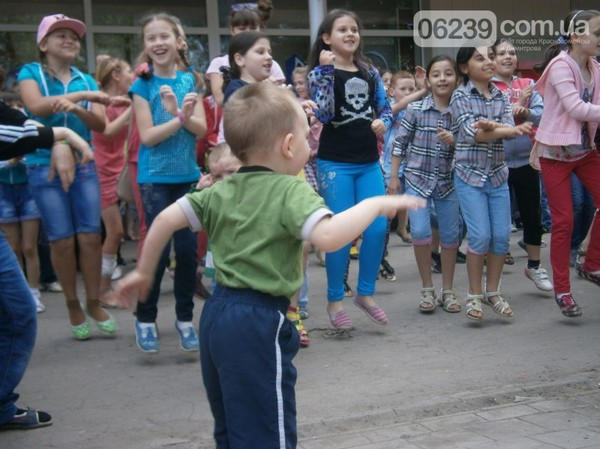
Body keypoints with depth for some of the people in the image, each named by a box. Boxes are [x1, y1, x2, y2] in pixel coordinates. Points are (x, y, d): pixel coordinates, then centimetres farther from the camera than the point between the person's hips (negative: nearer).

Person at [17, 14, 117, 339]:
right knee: (62, 240, -1)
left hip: (84, 165, 3)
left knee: (90, 236, -1)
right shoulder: (30, 72, 0)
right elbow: (37, 106, -20)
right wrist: (84, 95, -19)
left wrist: (76, 108, -21)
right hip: (45, 166, -3)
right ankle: (72, 305, 13)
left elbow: (100, 124, -1)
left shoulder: (85, 80, 9)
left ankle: (93, 303, 12)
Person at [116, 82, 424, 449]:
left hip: (217, 314, 8)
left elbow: (166, 219, 5)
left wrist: (144, 272, 16)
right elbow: (329, 236, -31)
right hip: (257, 324, -8)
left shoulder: (222, 192, 7)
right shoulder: (293, 192, -14)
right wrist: (375, 205, -19)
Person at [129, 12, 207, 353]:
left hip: (188, 176, 3)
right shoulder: (142, 85, -3)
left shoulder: (189, 81, 4)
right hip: (156, 178, -3)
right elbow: (147, 136, -10)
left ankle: (185, 318, 16)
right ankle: (145, 318, 12)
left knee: (188, 249, 3)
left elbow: (201, 128, -4)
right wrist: (181, 117, -21)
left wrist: (177, 110, -21)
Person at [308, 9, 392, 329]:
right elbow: (322, 114, -17)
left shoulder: (370, 73, 10)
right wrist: (326, 70, -20)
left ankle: (365, 293, 19)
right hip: (334, 164, -5)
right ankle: (334, 300, 11)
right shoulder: (320, 72, -3)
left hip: (369, 163, 5)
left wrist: (382, 123, -10)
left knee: (378, 229, 1)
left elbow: (385, 110, 13)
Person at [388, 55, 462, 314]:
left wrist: (454, 140, -18)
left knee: (450, 235, 6)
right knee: (420, 231, -12)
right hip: (418, 178, -2)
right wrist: (393, 177, -1)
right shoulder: (416, 110, -6)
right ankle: (427, 289, 6)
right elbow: (400, 143, 0)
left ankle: (448, 291, 20)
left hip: (448, 181, 2)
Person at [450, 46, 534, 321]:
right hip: (470, 175, -4)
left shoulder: (500, 96, 8)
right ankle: (474, 295, 5)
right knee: (480, 236, -10)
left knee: (502, 236, 2)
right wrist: (510, 130, -29)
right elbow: (473, 133, -17)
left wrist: (491, 127, -30)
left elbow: (508, 127, -7)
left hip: (498, 175, 4)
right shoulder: (460, 96, -5)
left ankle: (493, 292, 18)